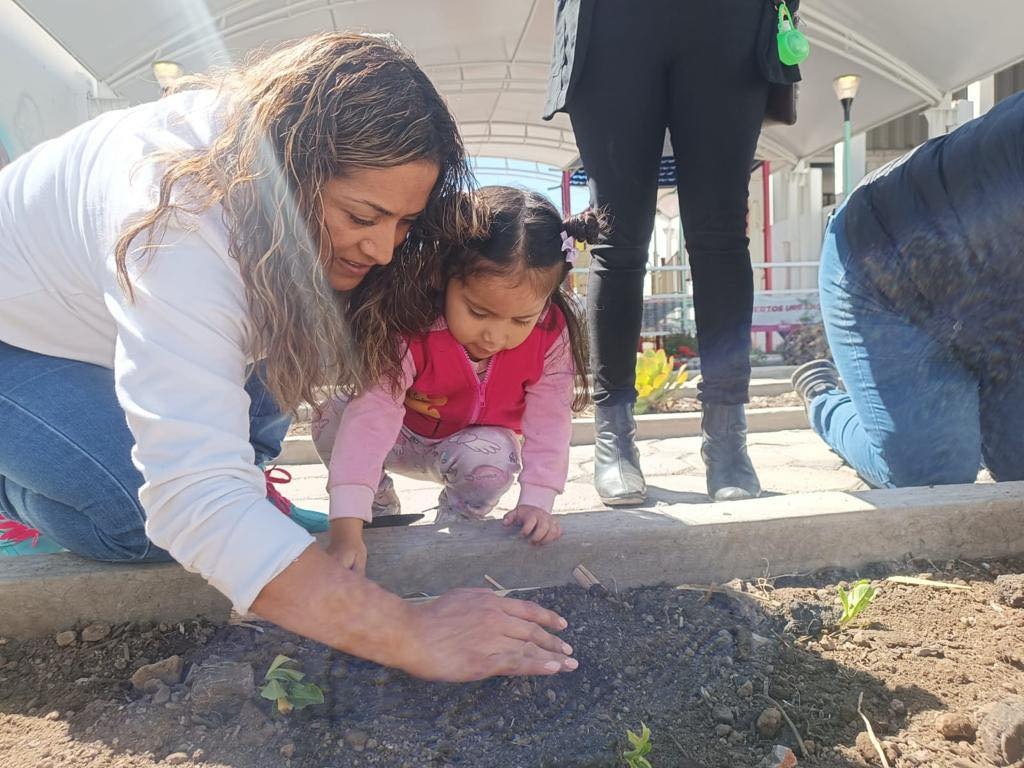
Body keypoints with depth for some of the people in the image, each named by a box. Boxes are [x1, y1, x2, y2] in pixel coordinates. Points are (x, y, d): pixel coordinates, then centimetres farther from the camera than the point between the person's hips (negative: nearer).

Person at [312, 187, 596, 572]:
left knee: (493, 457, -35)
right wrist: (346, 530, -52)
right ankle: (380, 505, 0)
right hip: (405, 439, -1)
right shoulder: (409, 328, -36)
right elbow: (372, 414, -45)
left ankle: (456, 523, -1)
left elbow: (549, 417, -20)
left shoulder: (552, 335, -27)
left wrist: (535, 501, -29)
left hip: (478, 442, 1)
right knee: (332, 423, -28)